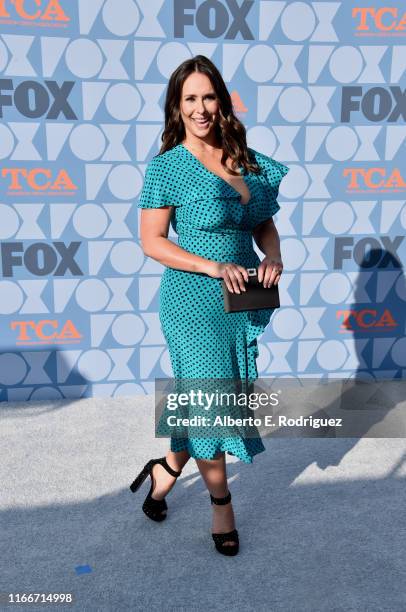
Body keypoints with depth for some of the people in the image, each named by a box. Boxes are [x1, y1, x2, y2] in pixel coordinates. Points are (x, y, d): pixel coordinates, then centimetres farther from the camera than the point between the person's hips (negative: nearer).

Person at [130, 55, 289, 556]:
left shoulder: (250, 163, 7)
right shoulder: (167, 166, -7)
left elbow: (264, 224, 15)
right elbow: (151, 241, -9)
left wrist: (273, 257, -7)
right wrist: (214, 266, -20)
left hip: (243, 302, 5)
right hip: (194, 302, -5)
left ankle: (166, 468, 38)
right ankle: (221, 502, 26)